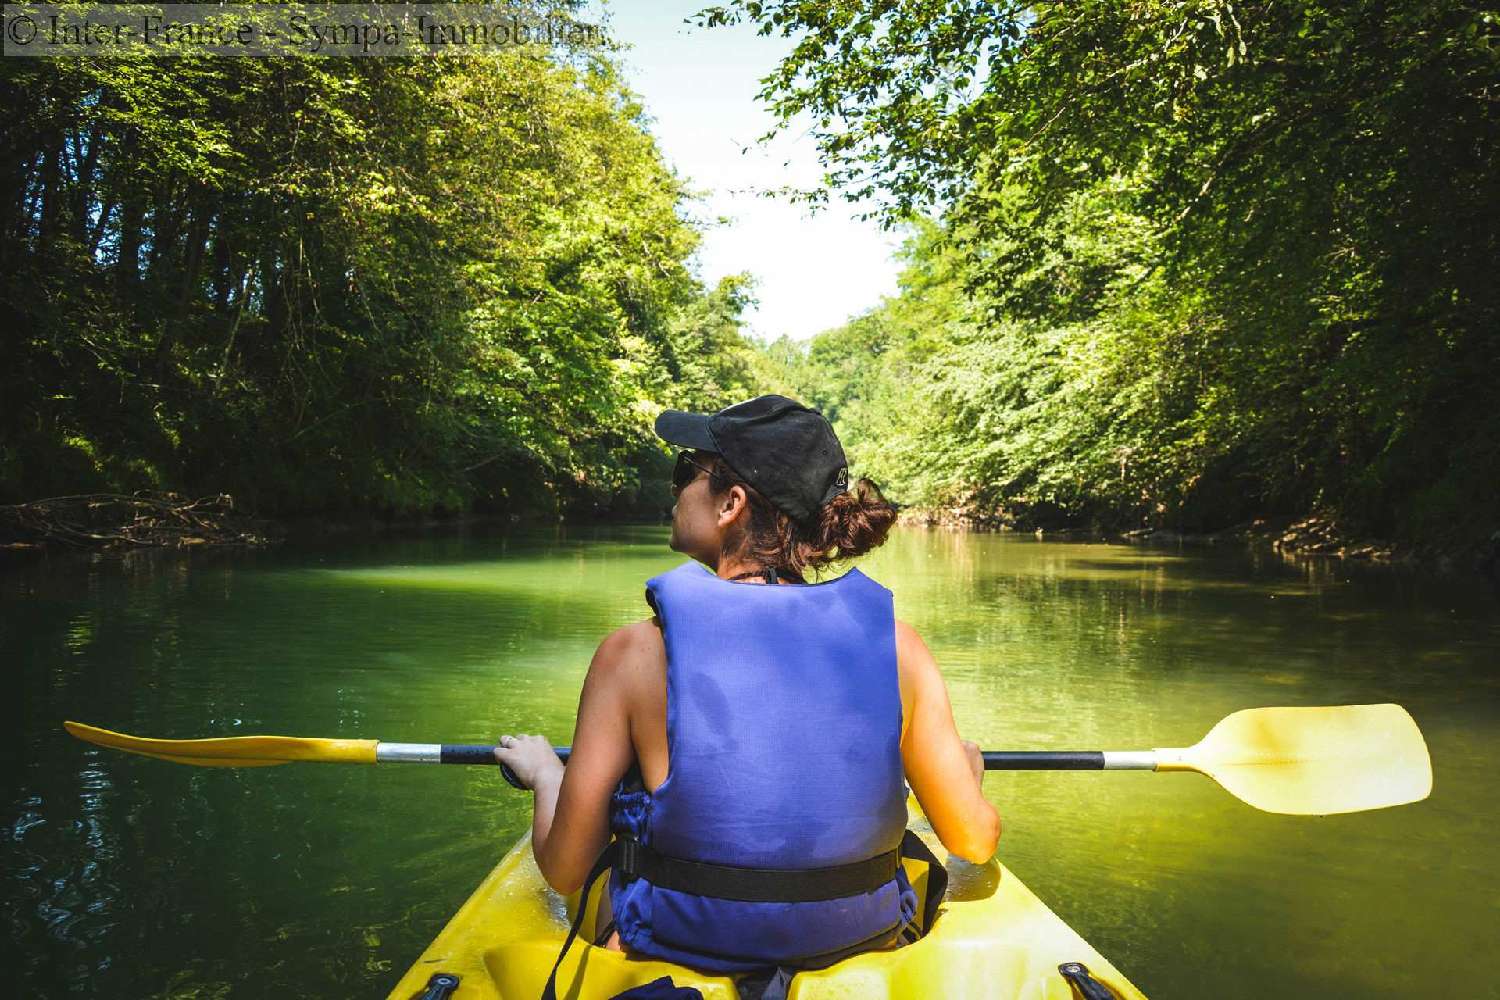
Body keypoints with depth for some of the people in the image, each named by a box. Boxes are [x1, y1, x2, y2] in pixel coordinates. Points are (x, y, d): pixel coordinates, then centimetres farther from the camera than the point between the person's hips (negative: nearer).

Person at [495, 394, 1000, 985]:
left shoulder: (636, 652, -20)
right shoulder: (894, 643, -14)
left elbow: (564, 870, -13)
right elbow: (975, 843, -6)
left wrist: (544, 770, 9)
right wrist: (966, 769, 17)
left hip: (684, 951, -1)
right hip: (860, 941, 2)